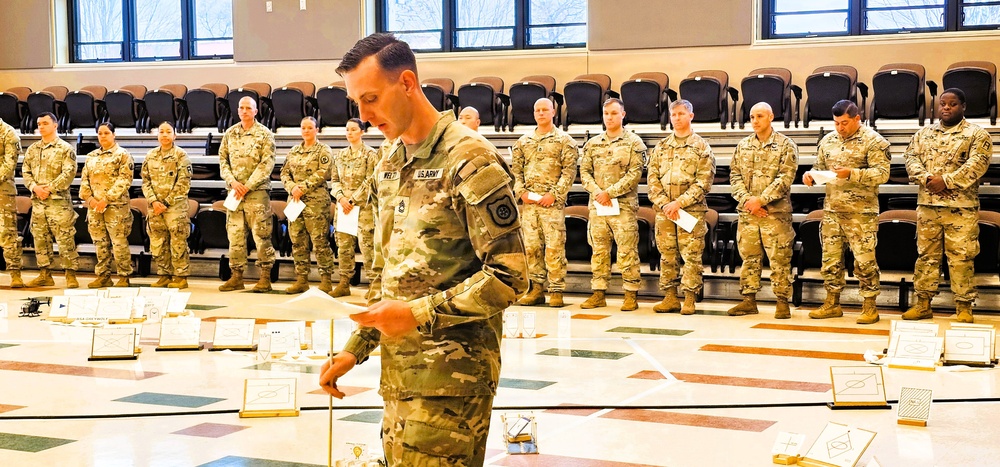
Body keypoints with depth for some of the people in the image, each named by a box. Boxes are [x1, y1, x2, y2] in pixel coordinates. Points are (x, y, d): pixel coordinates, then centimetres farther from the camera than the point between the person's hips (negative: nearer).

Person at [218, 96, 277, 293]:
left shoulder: (264, 134, -2)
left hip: (257, 191, -4)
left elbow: (267, 164, -9)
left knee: (261, 234, -4)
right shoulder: (230, 133, 11)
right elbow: (222, 159, 10)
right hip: (234, 190, 4)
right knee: (235, 234, 6)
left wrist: (247, 186, -13)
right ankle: (236, 276, 13)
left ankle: (265, 278, 2)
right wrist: (232, 181, -6)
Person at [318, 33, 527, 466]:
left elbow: (509, 276, -16)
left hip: (451, 370, -8)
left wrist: (420, 314, -20)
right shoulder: (389, 165, 13)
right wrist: (356, 348, 12)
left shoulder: (469, 161, -13)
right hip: (398, 366, 8)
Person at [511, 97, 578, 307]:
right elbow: (516, 169, 16)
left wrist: (554, 194, -12)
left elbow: (569, 170, -4)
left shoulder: (564, 140, 3)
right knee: (531, 246, 5)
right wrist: (521, 192, 1)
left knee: (555, 247, -7)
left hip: (552, 202, -4)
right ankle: (537, 289, 12)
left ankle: (557, 292, -3)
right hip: (529, 201, 5)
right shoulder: (524, 141, 16)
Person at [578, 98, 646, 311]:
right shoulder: (593, 144, 13)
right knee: (599, 251, 7)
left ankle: (631, 295, 0)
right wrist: (597, 192, -8)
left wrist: (609, 193, -14)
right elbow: (584, 171, 9)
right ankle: (598, 294, 12)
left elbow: (634, 174, -8)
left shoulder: (633, 143, 0)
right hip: (597, 205, 4)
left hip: (623, 205, -4)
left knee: (627, 251, -4)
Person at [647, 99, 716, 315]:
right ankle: (670, 298, 13)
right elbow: (652, 178, 8)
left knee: (691, 255, -4)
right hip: (664, 210, 4)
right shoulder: (661, 147, 13)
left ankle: (690, 299, 1)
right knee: (667, 255, 6)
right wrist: (664, 203, -6)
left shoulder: (701, 147, 2)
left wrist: (679, 202, -14)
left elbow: (704, 181, -6)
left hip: (692, 210, -4)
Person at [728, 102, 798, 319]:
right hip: (747, 212, 4)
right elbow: (735, 175, 8)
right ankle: (749, 300, 16)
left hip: (776, 212, -4)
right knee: (748, 256, 8)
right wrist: (746, 200, -8)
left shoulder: (785, 145, -1)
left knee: (779, 258, -3)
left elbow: (785, 177, -9)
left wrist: (761, 199, -16)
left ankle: (782, 302, 4)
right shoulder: (743, 146, 12)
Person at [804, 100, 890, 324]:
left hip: (861, 212, -6)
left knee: (864, 259, -3)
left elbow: (882, 174, -12)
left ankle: (870, 307, 6)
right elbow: (819, 166, 20)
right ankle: (832, 303, 19)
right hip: (831, 209, 6)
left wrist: (852, 174, -24)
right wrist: (810, 175, -3)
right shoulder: (828, 141, 12)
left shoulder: (873, 141, -5)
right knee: (830, 258, 9)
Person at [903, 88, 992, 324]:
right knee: (926, 255, 9)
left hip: (961, 206, -4)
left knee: (961, 257, -2)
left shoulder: (977, 134, 0)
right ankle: (923, 303, 16)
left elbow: (977, 164, -12)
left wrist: (946, 181, -18)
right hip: (927, 204, 4)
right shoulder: (924, 133, 14)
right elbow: (911, 157, 4)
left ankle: (964, 306, 5)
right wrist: (926, 179, -14)